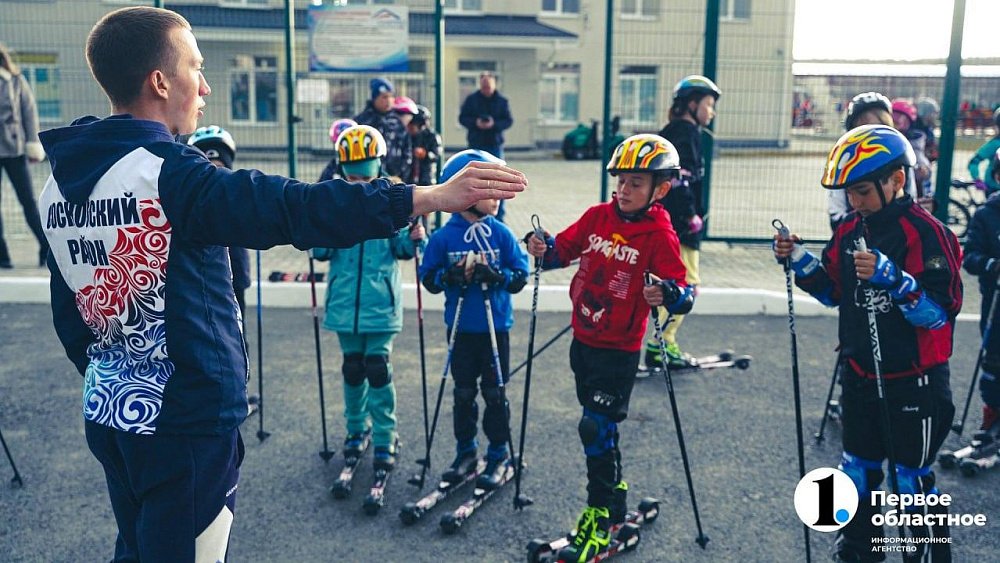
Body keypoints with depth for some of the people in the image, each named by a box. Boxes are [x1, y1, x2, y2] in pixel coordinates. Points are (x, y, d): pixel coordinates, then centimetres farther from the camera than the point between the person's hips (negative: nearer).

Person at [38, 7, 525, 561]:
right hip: (186, 422, -8)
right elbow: (297, 209, -32)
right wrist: (433, 195, -33)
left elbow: (68, 315, 12)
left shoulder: (57, 184, 4)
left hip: (106, 413, 8)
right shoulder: (168, 173, -21)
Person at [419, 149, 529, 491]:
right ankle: (466, 451, 27)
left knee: (494, 393, 7)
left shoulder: (502, 235, -5)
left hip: (496, 328, -1)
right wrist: (451, 276, -20)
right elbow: (428, 277, 0)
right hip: (461, 329, 1)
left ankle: (499, 455, 19)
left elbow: (520, 277, -4)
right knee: (463, 393, 12)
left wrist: (494, 275, -22)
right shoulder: (444, 237, -6)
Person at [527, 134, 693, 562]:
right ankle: (614, 488, 41)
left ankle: (601, 512, 11)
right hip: (582, 339, 6)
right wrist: (544, 248, -14)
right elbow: (564, 249, 7)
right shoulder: (597, 216, 0)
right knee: (598, 425, 19)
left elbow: (683, 293, -19)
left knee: (596, 427, -6)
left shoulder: (660, 235, -15)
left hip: (619, 349, -6)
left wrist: (668, 294, -40)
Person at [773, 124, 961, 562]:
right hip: (859, 375, 7)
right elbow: (833, 293, 11)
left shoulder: (925, 233, -18)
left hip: (912, 383, -7)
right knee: (858, 471, 20)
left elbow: (941, 312, -23)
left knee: (911, 480, 6)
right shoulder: (849, 231, 3)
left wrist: (891, 277, -36)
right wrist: (800, 262, -4)